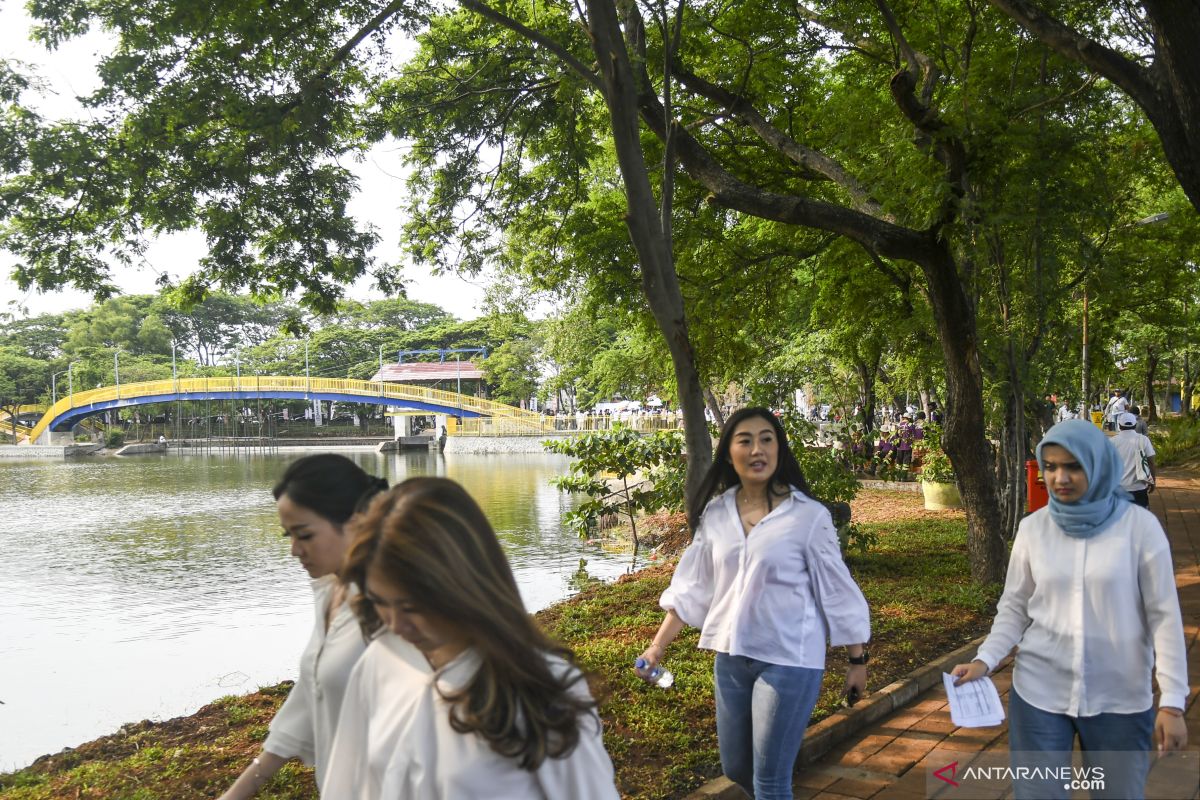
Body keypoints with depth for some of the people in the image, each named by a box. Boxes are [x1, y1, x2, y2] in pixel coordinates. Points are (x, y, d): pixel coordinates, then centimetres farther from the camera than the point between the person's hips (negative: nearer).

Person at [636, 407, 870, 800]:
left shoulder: (809, 515, -13)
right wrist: (657, 646, 4)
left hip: (788, 659, -5)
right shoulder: (715, 513, -1)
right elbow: (693, 586, 5)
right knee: (735, 768, 19)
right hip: (730, 657, 5)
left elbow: (836, 590, -6)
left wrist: (858, 660, 0)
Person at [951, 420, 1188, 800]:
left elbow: (1163, 616, -5)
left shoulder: (1140, 525, -8)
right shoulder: (1032, 528, -2)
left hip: (1120, 699, -1)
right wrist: (984, 659, -11)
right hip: (1039, 692, 1)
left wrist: (1172, 701, -8)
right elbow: (1014, 608, 3)